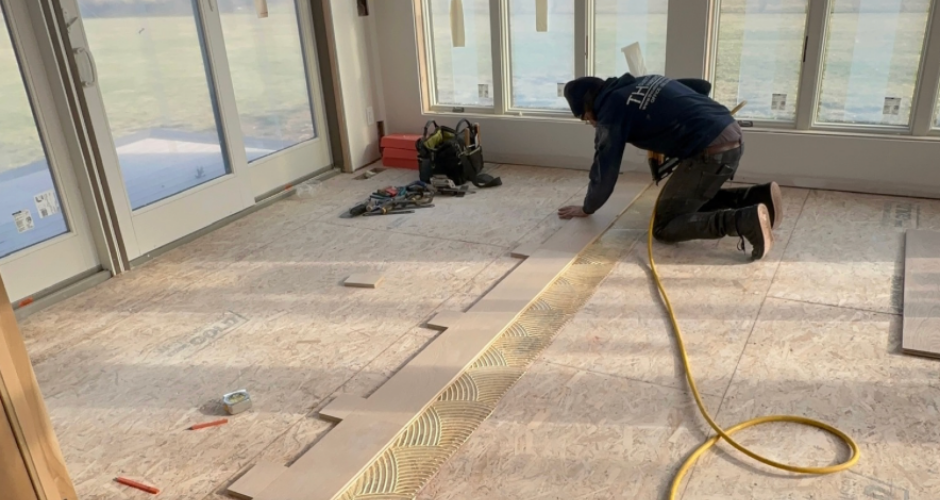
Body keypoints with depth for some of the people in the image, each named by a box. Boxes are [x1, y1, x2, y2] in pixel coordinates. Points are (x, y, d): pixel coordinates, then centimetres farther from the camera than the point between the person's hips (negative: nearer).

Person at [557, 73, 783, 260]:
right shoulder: (645, 82, 21)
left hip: (711, 151, -9)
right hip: (733, 134, 9)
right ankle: (760, 196, 13)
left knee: (663, 227, -1)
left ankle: (746, 221, -17)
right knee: (694, 198, 30)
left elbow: (605, 170, 2)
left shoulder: (610, 111, -2)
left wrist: (587, 208, 18)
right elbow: (703, 86, 30)